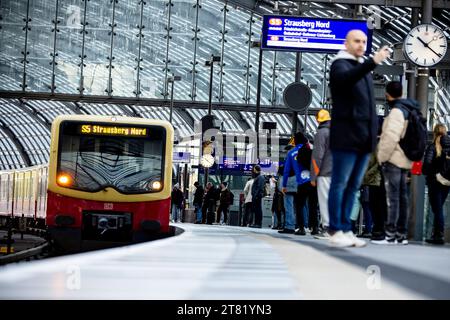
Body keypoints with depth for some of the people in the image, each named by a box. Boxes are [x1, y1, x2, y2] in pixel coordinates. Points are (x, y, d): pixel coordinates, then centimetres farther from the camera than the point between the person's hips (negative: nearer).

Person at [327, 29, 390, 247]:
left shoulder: (363, 68, 22)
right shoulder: (340, 64, -2)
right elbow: (346, 78, -28)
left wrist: (372, 135, 16)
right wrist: (373, 62, -41)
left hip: (364, 138, 8)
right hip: (346, 136, -8)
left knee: (353, 186, 7)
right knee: (340, 184, -6)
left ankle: (346, 230, 10)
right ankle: (336, 231, -5)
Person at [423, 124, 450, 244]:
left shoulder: (432, 146, -9)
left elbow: (427, 164, -15)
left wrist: (426, 173, 3)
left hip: (435, 181, -4)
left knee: (437, 209, 0)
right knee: (438, 208, 15)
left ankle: (439, 235, -3)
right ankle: (436, 234, 18)